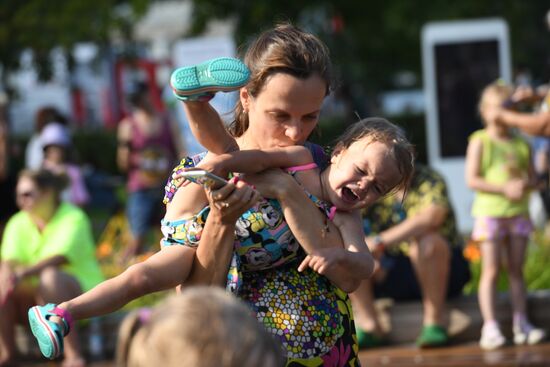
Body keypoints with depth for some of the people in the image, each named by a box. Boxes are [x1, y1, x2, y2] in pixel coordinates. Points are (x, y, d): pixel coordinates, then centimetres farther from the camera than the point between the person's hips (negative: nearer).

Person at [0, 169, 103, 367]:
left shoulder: (73, 218, -11)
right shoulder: (18, 223, 4)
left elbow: (59, 257, -28)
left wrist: (23, 273, -45)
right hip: (34, 298, 5)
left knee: (50, 277, -36)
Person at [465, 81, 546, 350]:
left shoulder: (521, 144, 9)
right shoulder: (480, 142, -4)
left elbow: (533, 178, 13)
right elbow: (472, 180, -10)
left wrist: (524, 183, -12)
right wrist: (504, 189, -18)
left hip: (518, 213, 4)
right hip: (489, 213, -4)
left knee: (516, 270, 8)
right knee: (491, 270, -6)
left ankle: (521, 325, 11)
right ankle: (490, 327, -8)